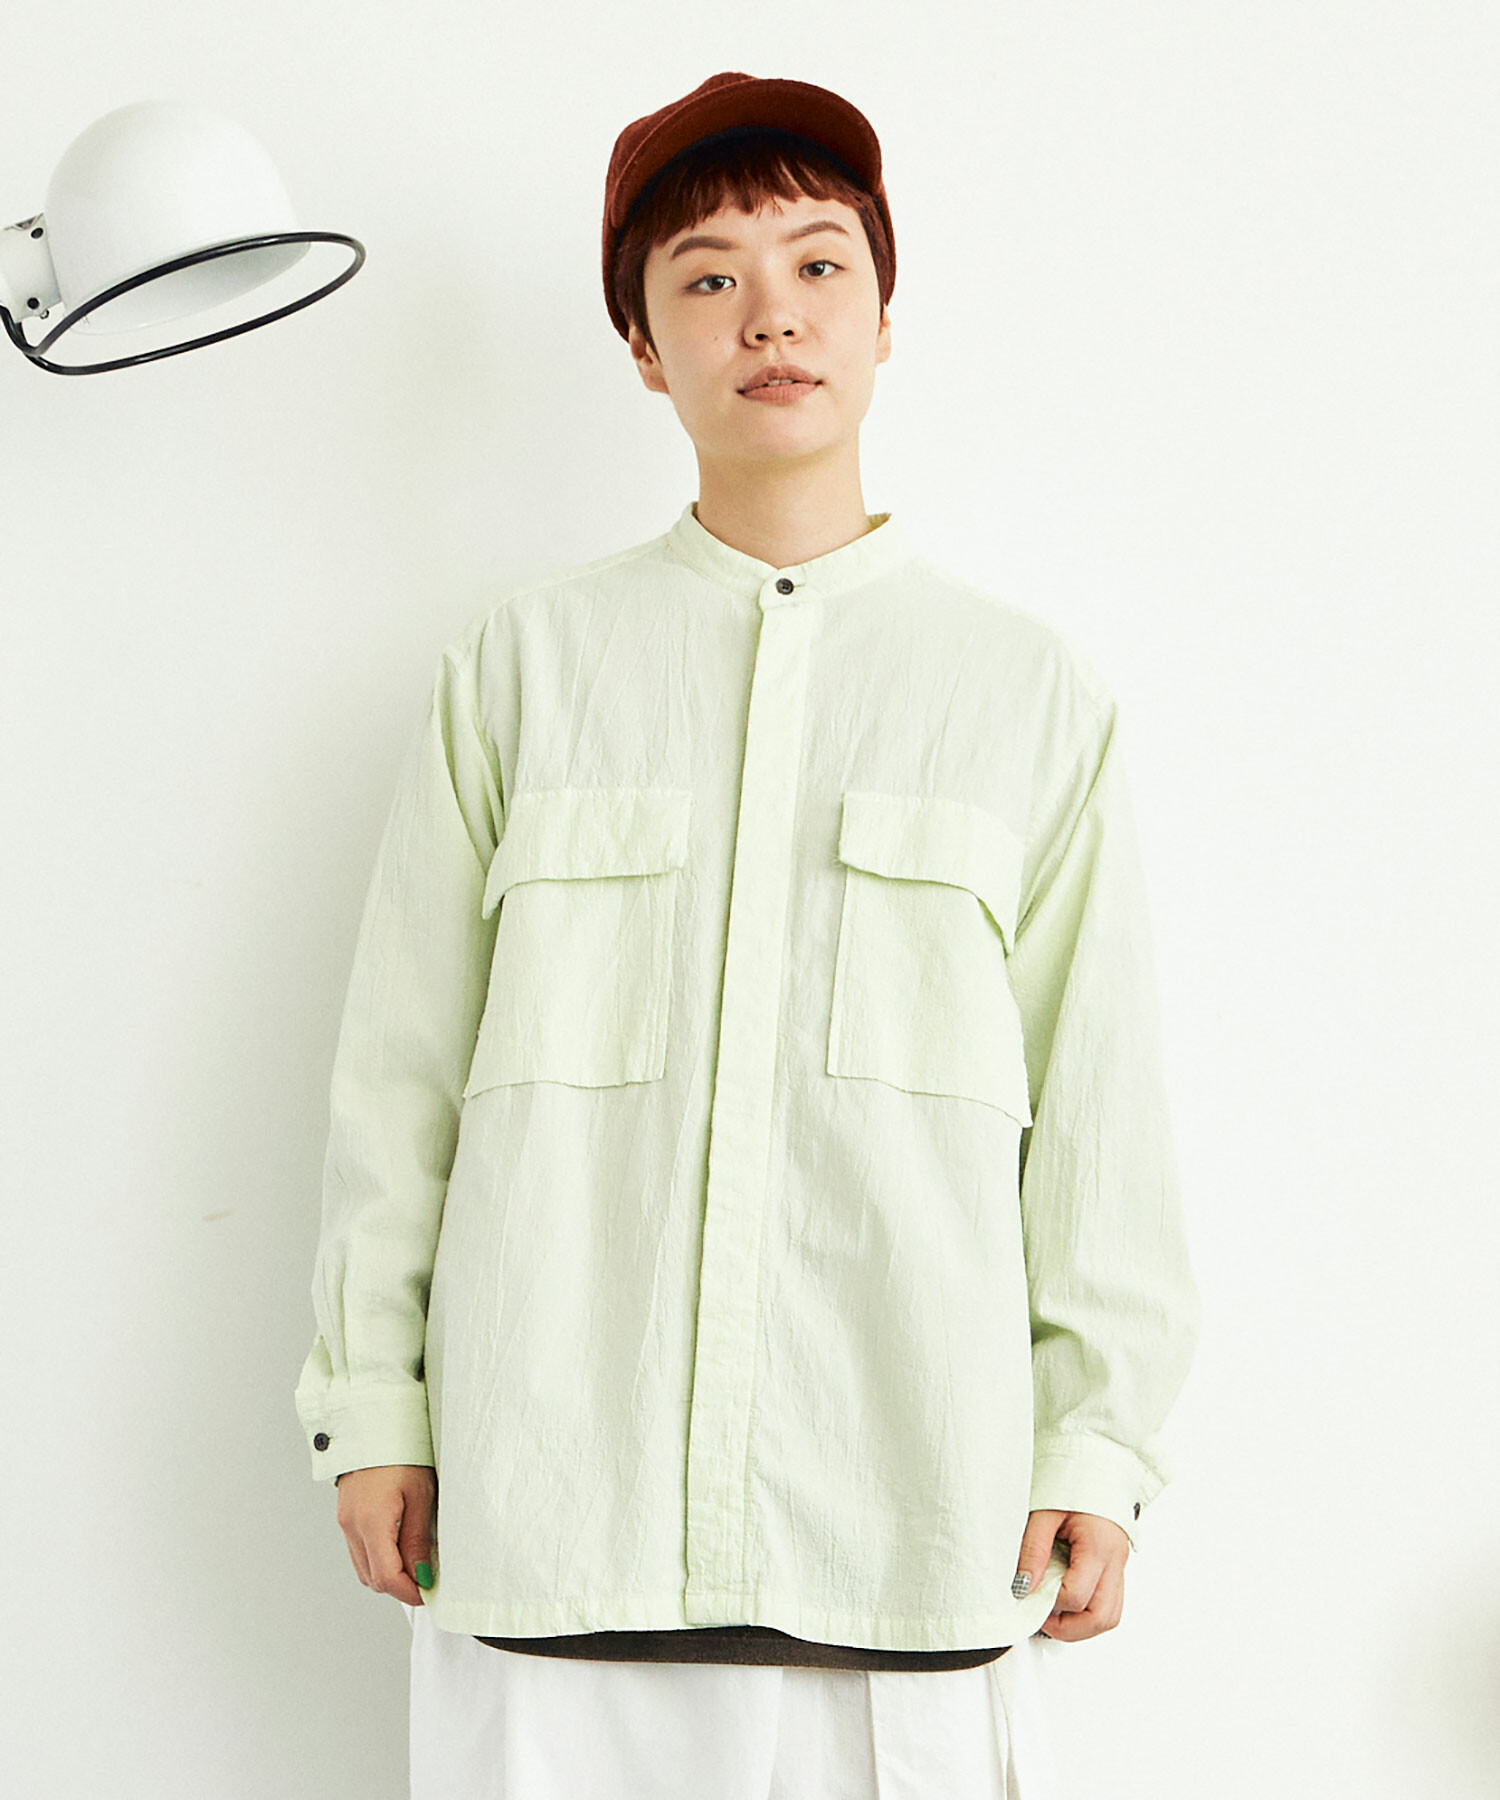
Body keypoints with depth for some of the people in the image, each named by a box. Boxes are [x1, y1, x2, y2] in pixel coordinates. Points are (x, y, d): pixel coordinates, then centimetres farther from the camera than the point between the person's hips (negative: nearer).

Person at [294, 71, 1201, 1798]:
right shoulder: (519, 664, 8)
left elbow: (1096, 1095, 8)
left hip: (908, 1504, 0)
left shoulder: (1033, 688, 8)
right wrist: (370, 1403, 6)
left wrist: (1099, 1441, 4)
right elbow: (398, 1064, 9)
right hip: (549, 1497, 0)